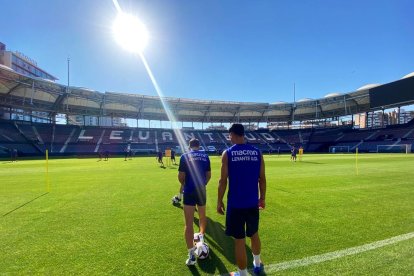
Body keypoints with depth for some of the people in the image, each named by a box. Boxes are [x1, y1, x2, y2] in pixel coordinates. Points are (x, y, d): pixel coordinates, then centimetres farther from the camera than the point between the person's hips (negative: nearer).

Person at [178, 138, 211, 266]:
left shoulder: (185, 156, -5)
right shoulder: (205, 156, 4)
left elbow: (181, 176, -7)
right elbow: (208, 175, 8)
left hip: (189, 191, -3)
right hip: (201, 190, 4)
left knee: (189, 223, 2)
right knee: (202, 216, 28)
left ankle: (191, 255, 4)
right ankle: (201, 236, 49)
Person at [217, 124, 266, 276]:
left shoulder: (227, 153, -10)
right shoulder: (257, 152, -1)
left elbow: (223, 180, -10)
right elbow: (262, 178, 3)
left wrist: (219, 201, 0)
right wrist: (262, 198, 16)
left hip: (235, 204, -4)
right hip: (253, 203, 4)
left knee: (239, 240, 9)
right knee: (254, 234, 26)